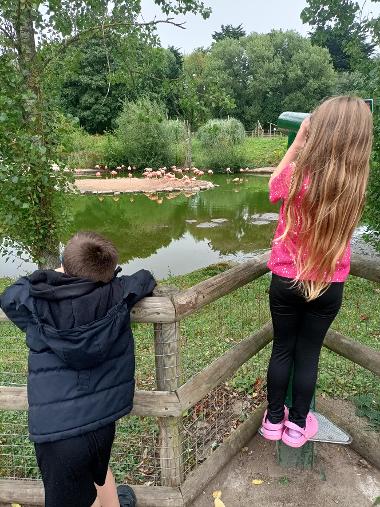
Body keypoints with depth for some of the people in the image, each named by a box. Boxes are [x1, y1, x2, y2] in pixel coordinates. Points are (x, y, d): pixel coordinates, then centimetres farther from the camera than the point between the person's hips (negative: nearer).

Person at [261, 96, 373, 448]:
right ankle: (297, 424, 33)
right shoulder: (356, 184, -10)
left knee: (282, 349, 16)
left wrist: (298, 140, 4)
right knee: (309, 354, 16)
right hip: (329, 286, 2)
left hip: (287, 281, -1)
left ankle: (274, 419, 33)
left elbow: (274, 184, 5)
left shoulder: (297, 174, -18)